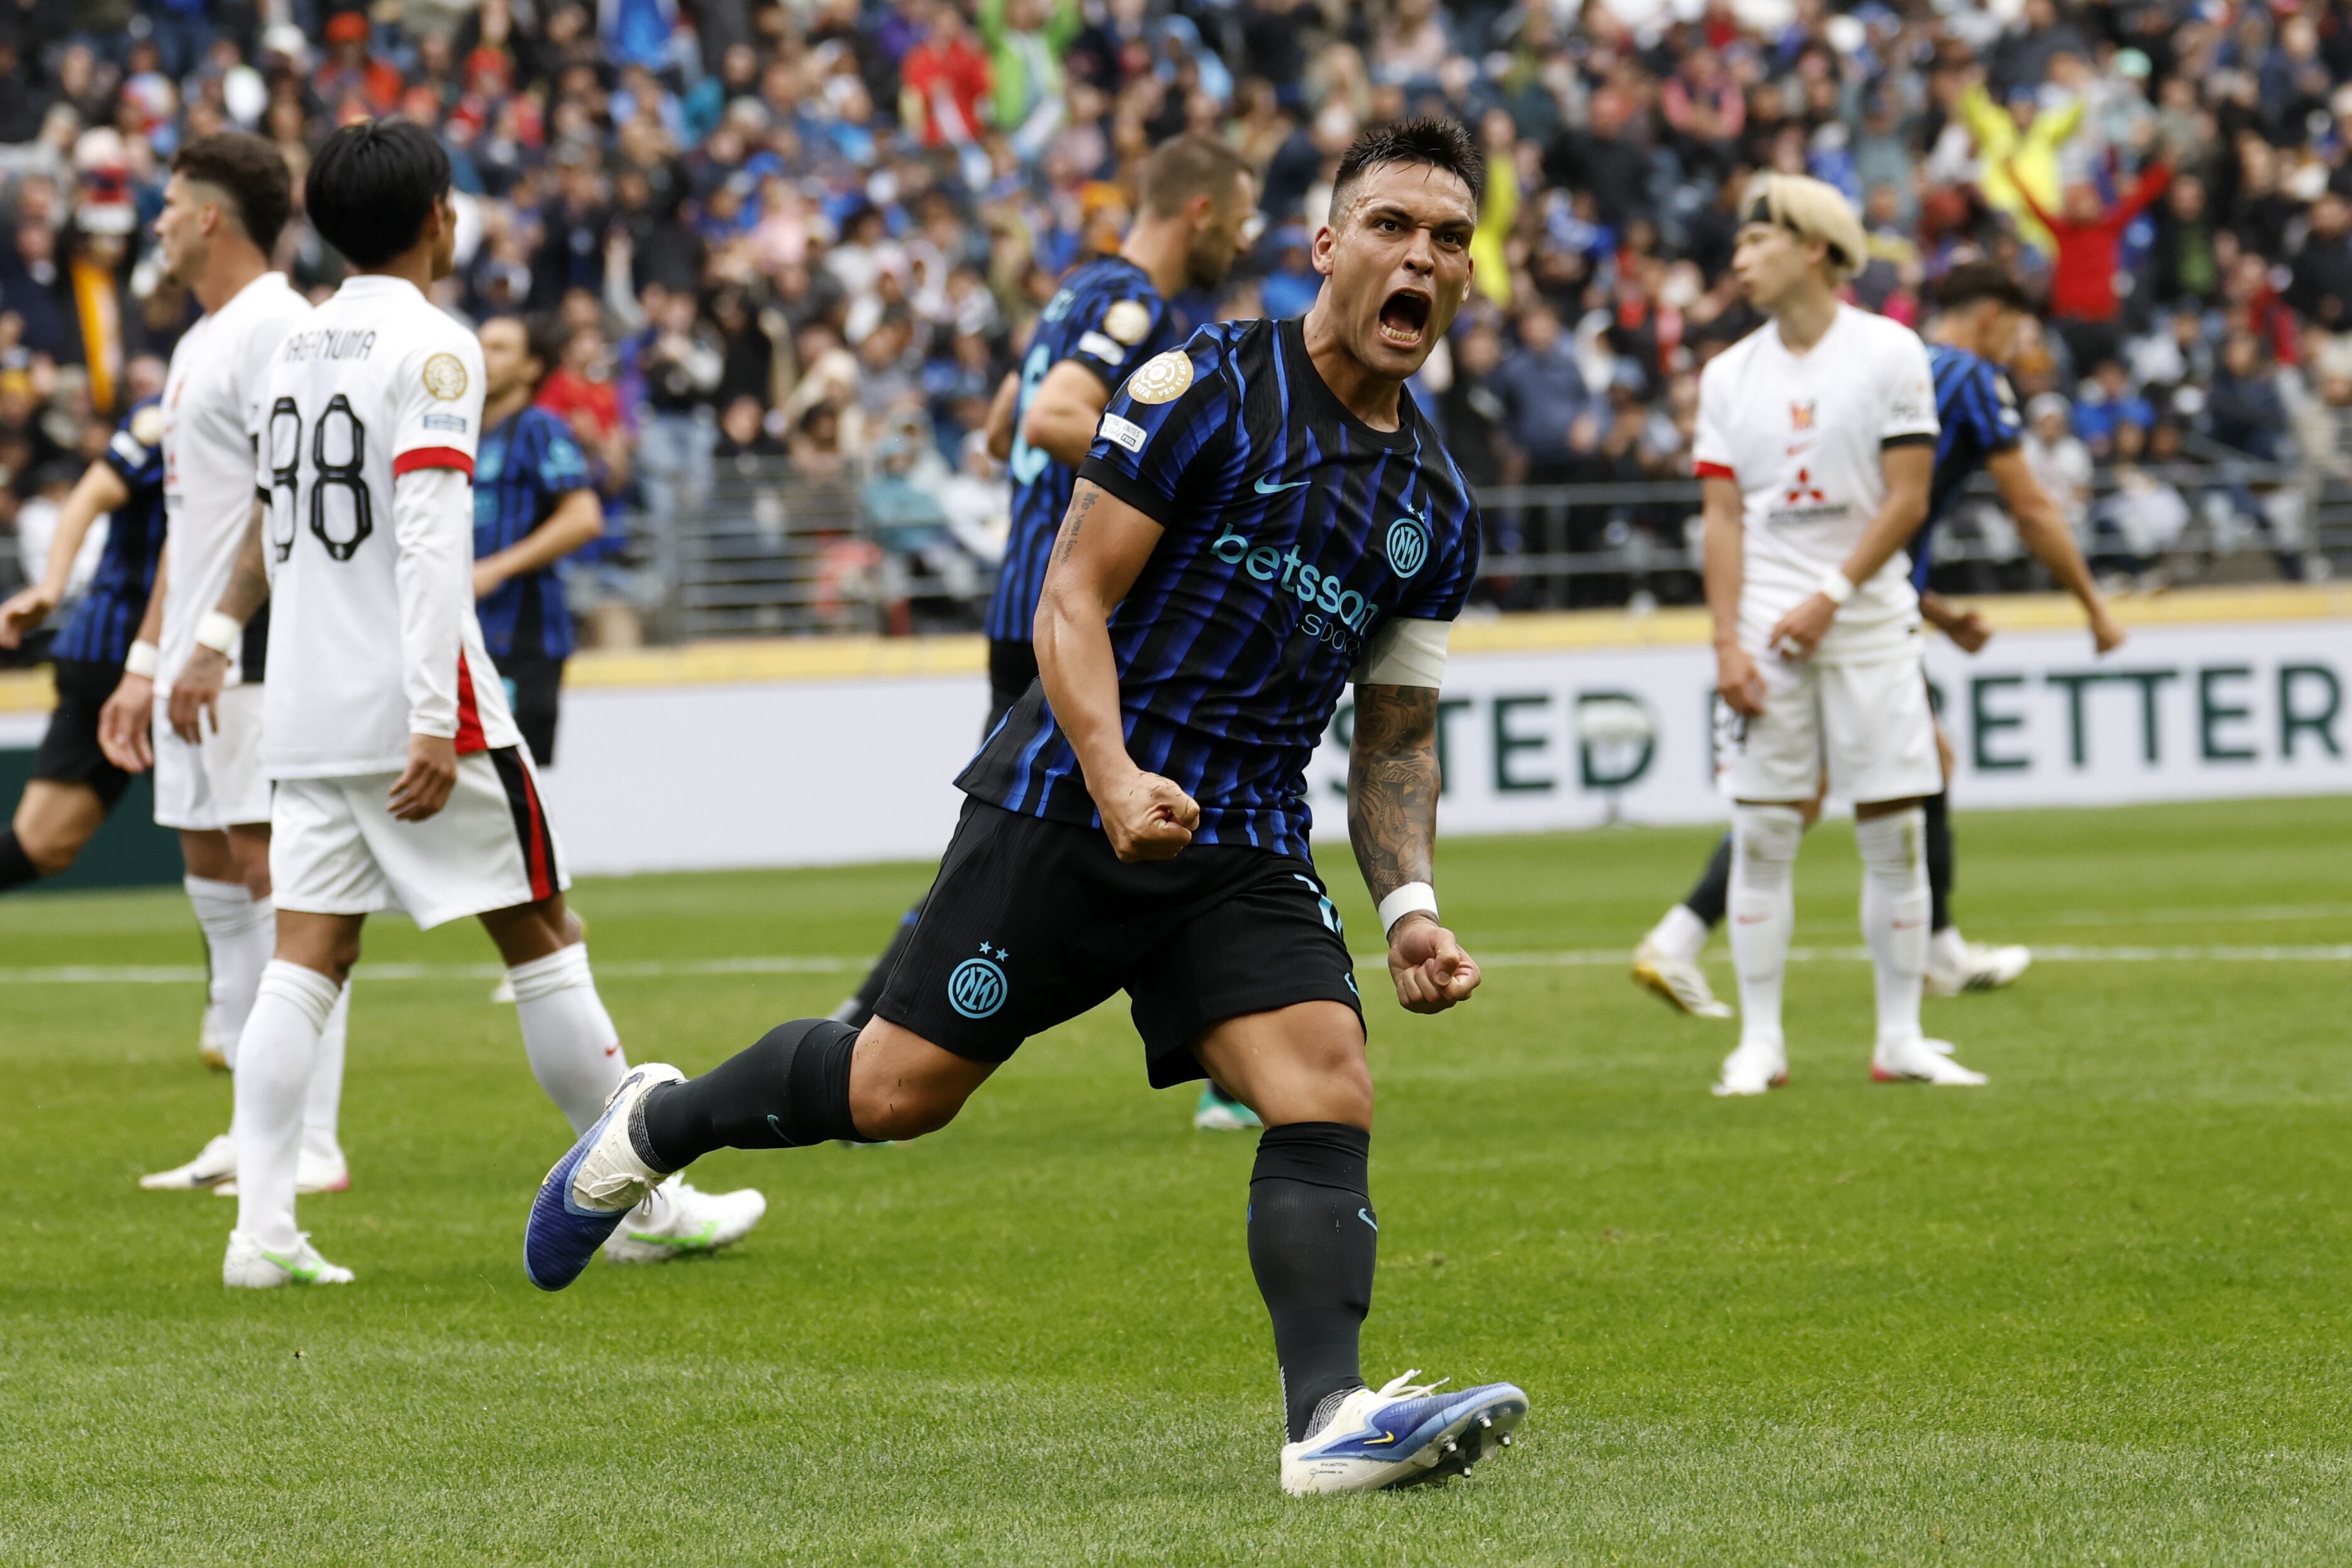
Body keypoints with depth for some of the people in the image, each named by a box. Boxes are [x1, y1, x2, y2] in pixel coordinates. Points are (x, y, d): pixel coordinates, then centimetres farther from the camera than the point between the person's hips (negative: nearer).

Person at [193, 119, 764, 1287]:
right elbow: (430, 537, -18)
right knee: (541, 938, 3)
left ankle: (262, 1228, -10)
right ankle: (646, 1203, 10)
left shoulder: (298, 347, 13)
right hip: (412, 706, -7)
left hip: (309, 712, 7)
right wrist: (436, 723, -23)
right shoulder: (432, 347, -10)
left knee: (306, 959, 1)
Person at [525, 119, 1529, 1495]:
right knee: (899, 1091, 0)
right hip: (1069, 806, -5)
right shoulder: (1205, 389, -7)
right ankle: (656, 1127, 27)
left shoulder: (1438, 505, 12)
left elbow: (1397, 736, 18)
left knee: (1331, 1093, -17)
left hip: (1245, 855, 5)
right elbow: (1074, 600, -10)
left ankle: (1333, 1416, -26)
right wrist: (1116, 779, -25)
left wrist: (1410, 905, 3)